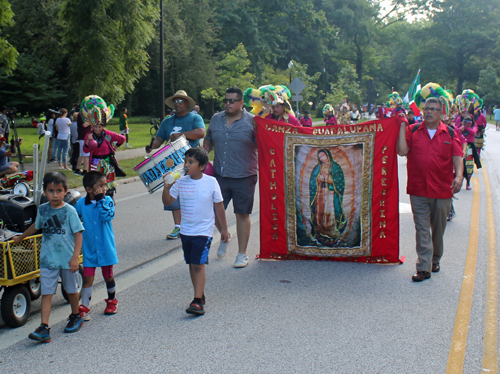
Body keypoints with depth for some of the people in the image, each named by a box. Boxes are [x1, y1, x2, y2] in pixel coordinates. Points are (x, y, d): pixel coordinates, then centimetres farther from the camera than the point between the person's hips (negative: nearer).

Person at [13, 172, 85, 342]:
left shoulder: (69, 211, -10)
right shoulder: (42, 209, 2)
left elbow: (78, 234, -11)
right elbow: (36, 226, 22)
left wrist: (75, 257, -18)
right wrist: (21, 237, 35)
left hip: (67, 259, -2)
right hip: (47, 259, 3)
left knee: (71, 289, 15)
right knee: (46, 292, -4)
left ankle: (76, 317, 37)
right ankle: (44, 328, -6)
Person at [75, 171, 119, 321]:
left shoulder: (108, 201, -6)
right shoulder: (81, 203, -3)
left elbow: (107, 216, -25)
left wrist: (101, 200, -25)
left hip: (106, 248, 0)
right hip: (89, 249, 0)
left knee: (108, 276, 15)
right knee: (87, 278, -1)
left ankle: (112, 301, 36)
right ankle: (84, 308, 6)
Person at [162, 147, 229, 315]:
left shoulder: (211, 182, -8)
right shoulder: (181, 182, -1)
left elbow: (219, 206, 0)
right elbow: (167, 201, 0)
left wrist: (224, 229, 4)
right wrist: (166, 187, -19)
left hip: (203, 231, -4)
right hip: (186, 230, 5)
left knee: (198, 264, -11)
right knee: (192, 264, 12)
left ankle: (197, 301, -10)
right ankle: (200, 295, 27)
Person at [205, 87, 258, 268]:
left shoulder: (251, 121, -5)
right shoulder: (216, 119, 9)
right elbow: (208, 141, 22)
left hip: (244, 178, -4)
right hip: (219, 176, 4)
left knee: (242, 214, 5)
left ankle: (242, 254, 18)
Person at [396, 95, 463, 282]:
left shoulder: (450, 134, 5)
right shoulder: (413, 131, 4)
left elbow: (457, 158, -1)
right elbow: (402, 151, -9)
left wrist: (459, 176, -19)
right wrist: (402, 125, -8)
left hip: (442, 190, 1)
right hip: (418, 189, -1)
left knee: (438, 229, 13)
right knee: (422, 229, -3)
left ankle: (435, 260, 32)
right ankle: (424, 268, -3)